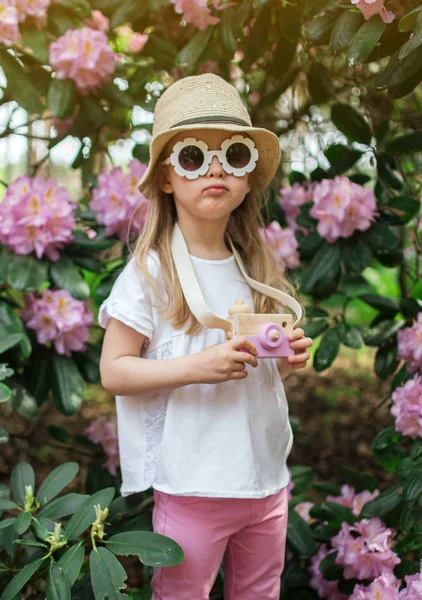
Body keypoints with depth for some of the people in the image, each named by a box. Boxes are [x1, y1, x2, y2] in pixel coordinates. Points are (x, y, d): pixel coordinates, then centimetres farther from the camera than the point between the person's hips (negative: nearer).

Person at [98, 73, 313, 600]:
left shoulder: (255, 269, 5)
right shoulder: (149, 273, -13)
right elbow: (113, 370, -13)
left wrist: (287, 359, -6)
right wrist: (197, 367, -26)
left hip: (266, 479, 6)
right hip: (189, 489, -5)